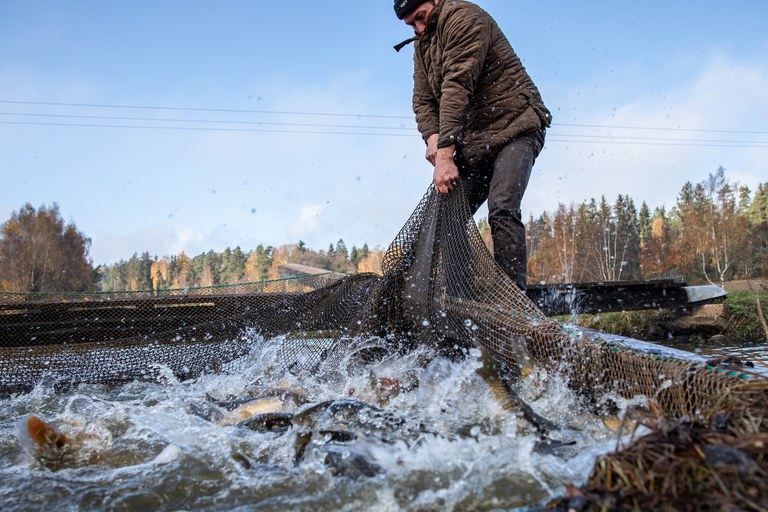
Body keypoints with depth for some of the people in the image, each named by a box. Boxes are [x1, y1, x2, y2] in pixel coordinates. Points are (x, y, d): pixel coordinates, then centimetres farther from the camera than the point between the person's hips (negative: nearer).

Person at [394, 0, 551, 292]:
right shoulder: (422, 44, 16)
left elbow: (457, 87, -23)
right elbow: (422, 99, 7)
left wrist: (445, 154, -31)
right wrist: (432, 137, -15)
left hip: (514, 127, -8)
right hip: (474, 142, 8)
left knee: (502, 211, -24)